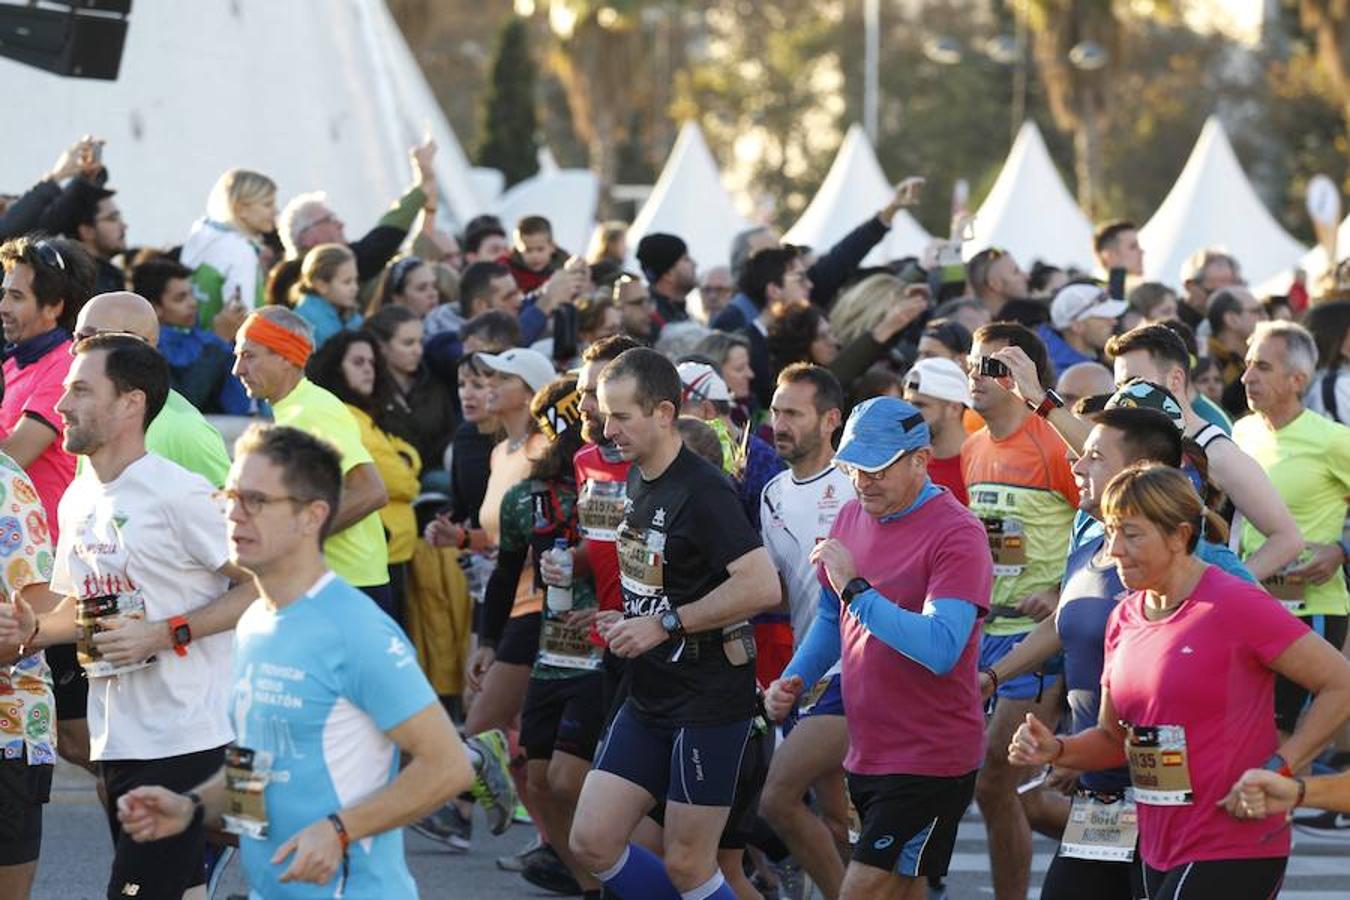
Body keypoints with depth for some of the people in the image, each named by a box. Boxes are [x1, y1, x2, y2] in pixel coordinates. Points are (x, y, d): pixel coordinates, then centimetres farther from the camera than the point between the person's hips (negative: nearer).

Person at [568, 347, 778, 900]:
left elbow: (761, 586, -28)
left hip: (710, 698, -9)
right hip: (649, 698, 9)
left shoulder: (701, 492, -18)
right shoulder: (636, 481, 10)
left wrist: (666, 625, -22)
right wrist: (628, 623, 10)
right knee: (591, 843, 3)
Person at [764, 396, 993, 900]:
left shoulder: (956, 533, -16)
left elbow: (940, 649, -28)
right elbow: (832, 618, 24)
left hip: (929, 759, -8)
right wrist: (795, 680, 7)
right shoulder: (852, 517, 9)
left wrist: (857, 589, -27)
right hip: (867, 754, 8)